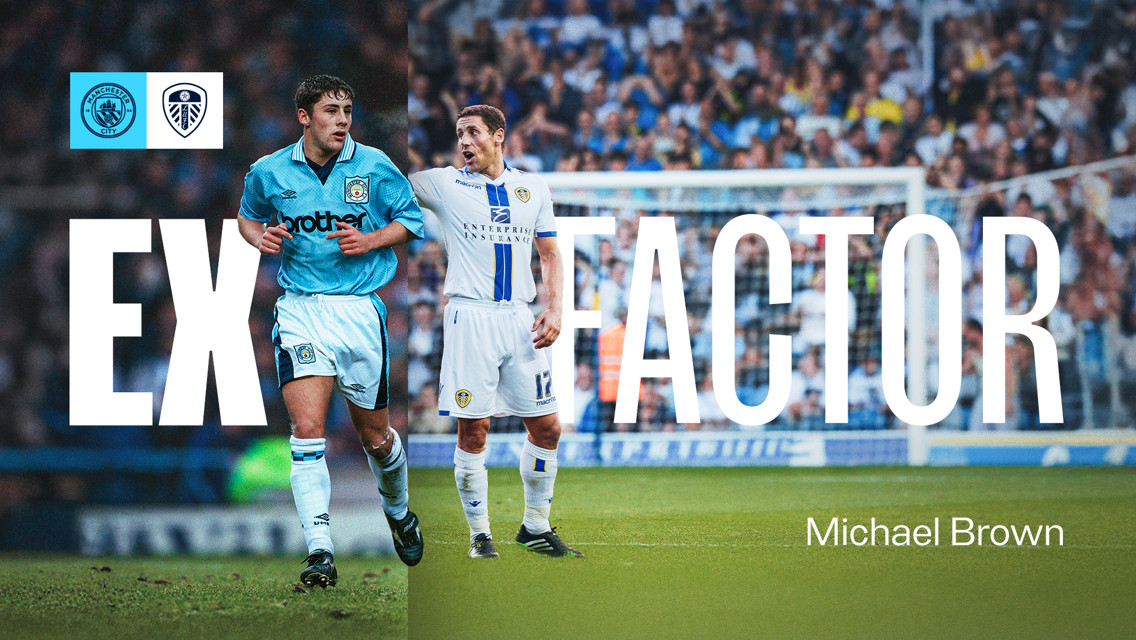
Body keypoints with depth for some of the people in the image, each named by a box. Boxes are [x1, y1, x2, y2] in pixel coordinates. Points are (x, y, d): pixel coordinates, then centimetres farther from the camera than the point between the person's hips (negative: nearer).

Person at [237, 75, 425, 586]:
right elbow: (247, 215, 21)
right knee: (307, 429, -17)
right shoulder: (269, 172, 2)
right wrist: (260, 237, -2)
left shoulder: (374, 166, -1)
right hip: (300, 310, 0)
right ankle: (320, 552, -20)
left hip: (360, 309, 0)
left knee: (375, 437, 11)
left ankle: (398, 512, 42)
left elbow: (412, 219, 9)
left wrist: (371, 240, -9)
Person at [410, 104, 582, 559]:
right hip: (470, 317, -3)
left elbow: (549, 253, 17)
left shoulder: (533, 189, 11)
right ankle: (479, 534, 6)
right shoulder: (444, 185, 3)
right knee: (473, 431, -5)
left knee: (546, 428, 3)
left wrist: (554, 309, 4)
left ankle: (535, 528, 18)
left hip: (519, 319, 3)